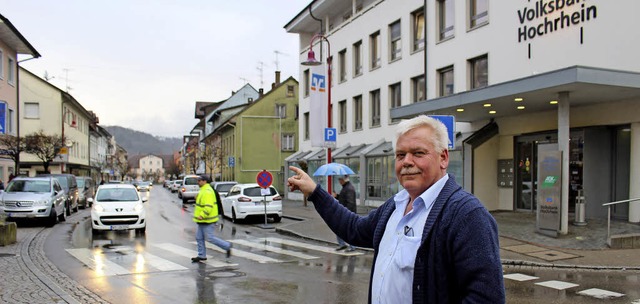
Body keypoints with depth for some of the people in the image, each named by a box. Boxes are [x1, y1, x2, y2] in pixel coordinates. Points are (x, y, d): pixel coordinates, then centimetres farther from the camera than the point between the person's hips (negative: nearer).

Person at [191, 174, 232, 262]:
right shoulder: (203, 190, 16)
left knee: (209, 238, -7)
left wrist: (202, 215, -29)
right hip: (203, 220, 11)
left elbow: (208, 206, -28)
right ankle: (201, 255, 18)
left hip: (207, 221, -11)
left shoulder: (207, 192, -19)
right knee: (199, 238, 11)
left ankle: (227, 246, 4)